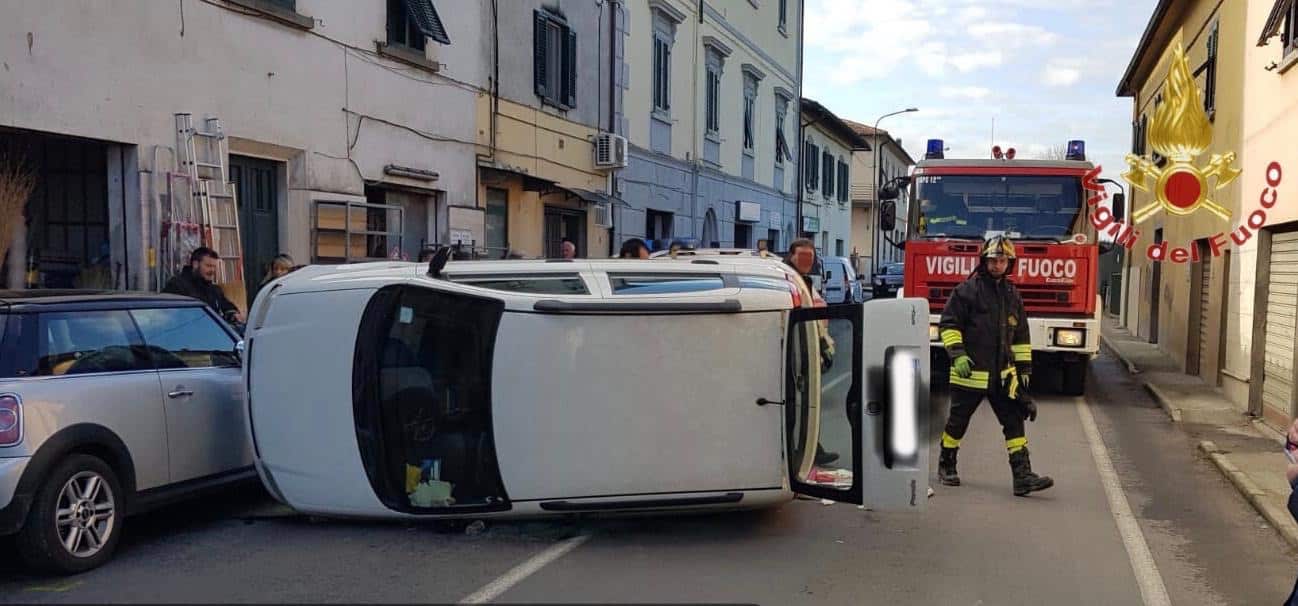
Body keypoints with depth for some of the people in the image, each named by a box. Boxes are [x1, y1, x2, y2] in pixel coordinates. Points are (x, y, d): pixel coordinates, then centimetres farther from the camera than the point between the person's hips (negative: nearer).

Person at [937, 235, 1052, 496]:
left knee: (1014, 421, -3)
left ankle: (1022, 476, -5)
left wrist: (1024, 366, 15)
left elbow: (1021, 335, 19)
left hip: (1002, 374, 5)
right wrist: (957, 354, -18)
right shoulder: (967, 290, -6)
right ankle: (946, 465, 26)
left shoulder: (1012, 294, 12)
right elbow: (948, 324, -8)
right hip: (971, 372, -5)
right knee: (958, 421, 7)